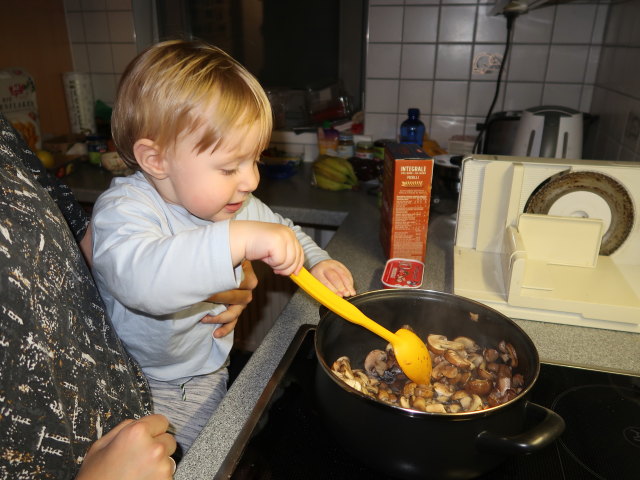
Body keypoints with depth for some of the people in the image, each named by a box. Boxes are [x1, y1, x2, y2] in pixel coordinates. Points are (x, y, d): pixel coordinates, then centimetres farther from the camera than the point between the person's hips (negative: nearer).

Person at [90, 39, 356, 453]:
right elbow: (140, 279, -49)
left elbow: (282, 230, 13)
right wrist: (239, 239, -54)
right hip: (152, 387, -5)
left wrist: (317, 263, -5)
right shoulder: (124, 208, -28)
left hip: (215, 368, 6)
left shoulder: (231, 201, -5)